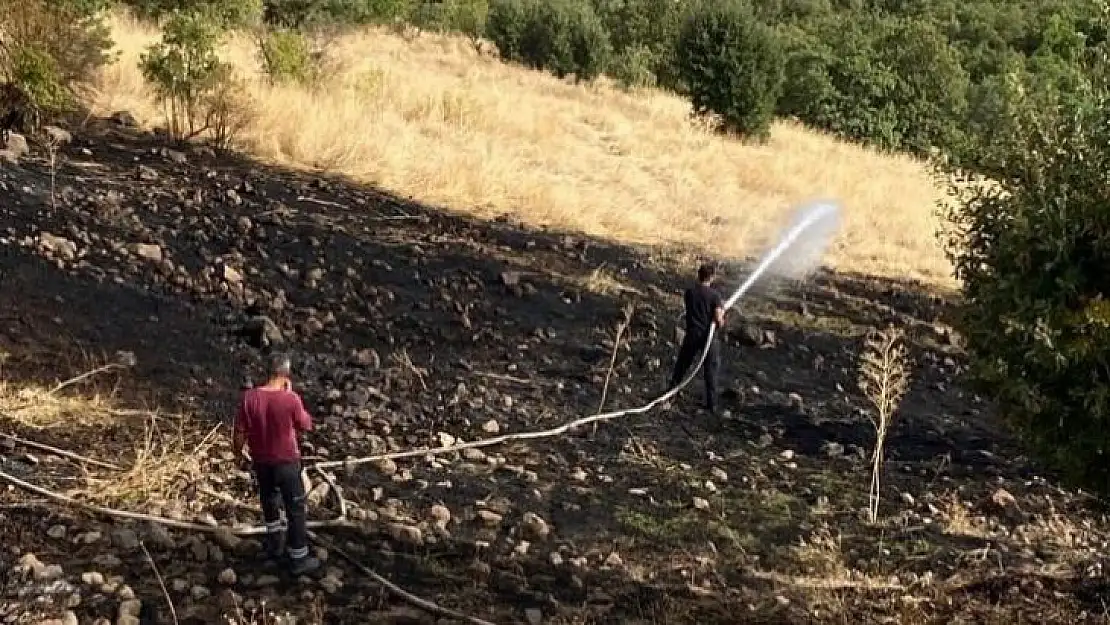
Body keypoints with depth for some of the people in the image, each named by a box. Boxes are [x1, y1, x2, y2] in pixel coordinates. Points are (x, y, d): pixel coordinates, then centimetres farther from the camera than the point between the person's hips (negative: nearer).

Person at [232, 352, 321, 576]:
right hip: (286, 461, -4)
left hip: (260, 460, 4)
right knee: (296, 509, 10)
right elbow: (306, 425, -7)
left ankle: (274, 544, 44)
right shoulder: (291, 399, -24)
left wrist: (238, 451, 15)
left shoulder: (249, 397, -15)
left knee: (269, 500, 29)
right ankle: (299, 559, 17)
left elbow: (240, 431, -5)